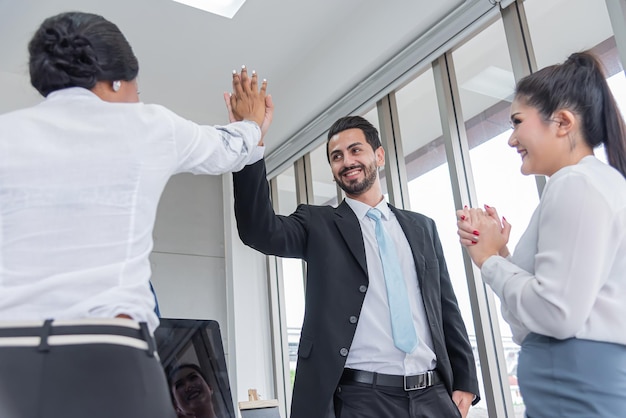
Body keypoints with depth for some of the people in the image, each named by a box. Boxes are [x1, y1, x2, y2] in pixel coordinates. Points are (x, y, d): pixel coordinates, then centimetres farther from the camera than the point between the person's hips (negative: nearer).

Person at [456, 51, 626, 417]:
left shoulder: (577, 183, -14)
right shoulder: (596, 180, 18)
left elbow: (558, 312, -22)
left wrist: (491, 259, -8)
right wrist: (498, 252, 3)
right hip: (582, 385, 10)